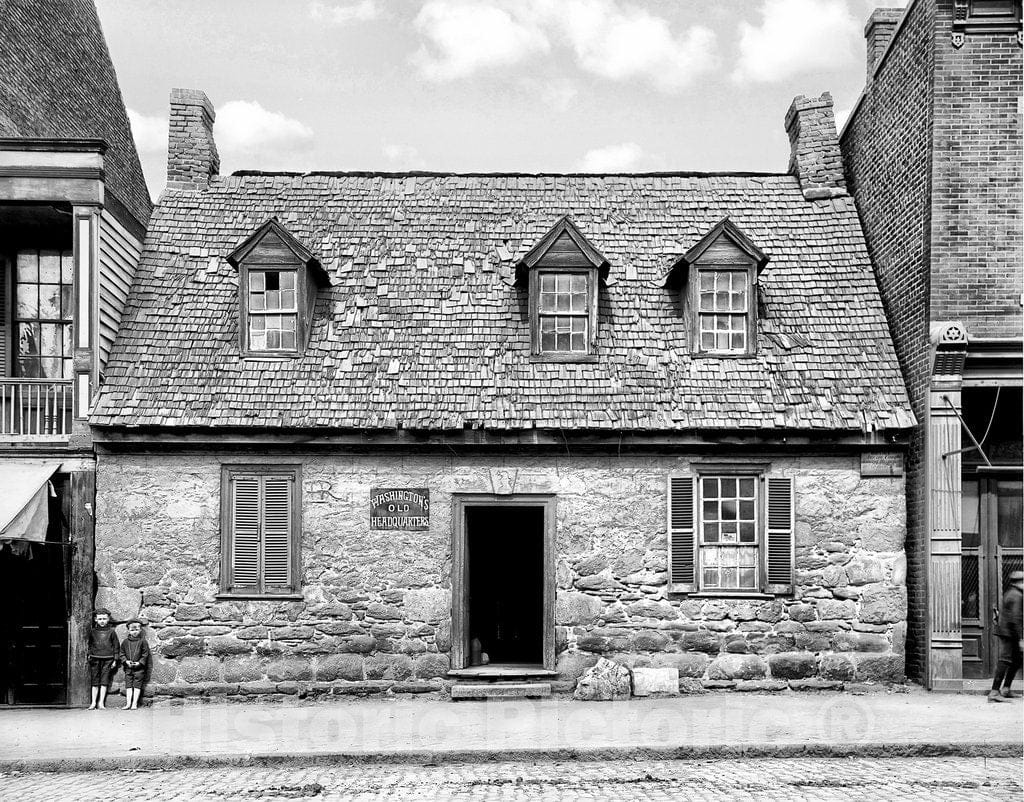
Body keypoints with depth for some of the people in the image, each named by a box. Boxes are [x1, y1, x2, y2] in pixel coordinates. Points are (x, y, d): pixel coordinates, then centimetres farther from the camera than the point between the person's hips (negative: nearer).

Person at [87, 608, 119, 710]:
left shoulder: (111, 631, 3)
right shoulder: (92, 631, 7)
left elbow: (116, 646, 6)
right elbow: (90, 645, 15)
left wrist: (115, 660, 2)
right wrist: (89, 655, 3)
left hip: (107, 659, -1)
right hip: (95, 659, 1)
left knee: (104, 681, -2)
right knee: (95, 681, 3)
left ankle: (101, 702, 2)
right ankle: (94, 702, 8)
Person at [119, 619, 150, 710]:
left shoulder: (142, 641, -3)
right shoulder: (126, 642, 6)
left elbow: (145, 654, -3)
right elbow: (122, 653, 9)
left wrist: (140, 662, -13)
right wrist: (126, 661, -6)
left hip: (139, 668, -3)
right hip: (128, 667, 3)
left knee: (137, 685, -1)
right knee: (128, 685, 4)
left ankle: (135, 703, 3)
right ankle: (128, 703, 6)